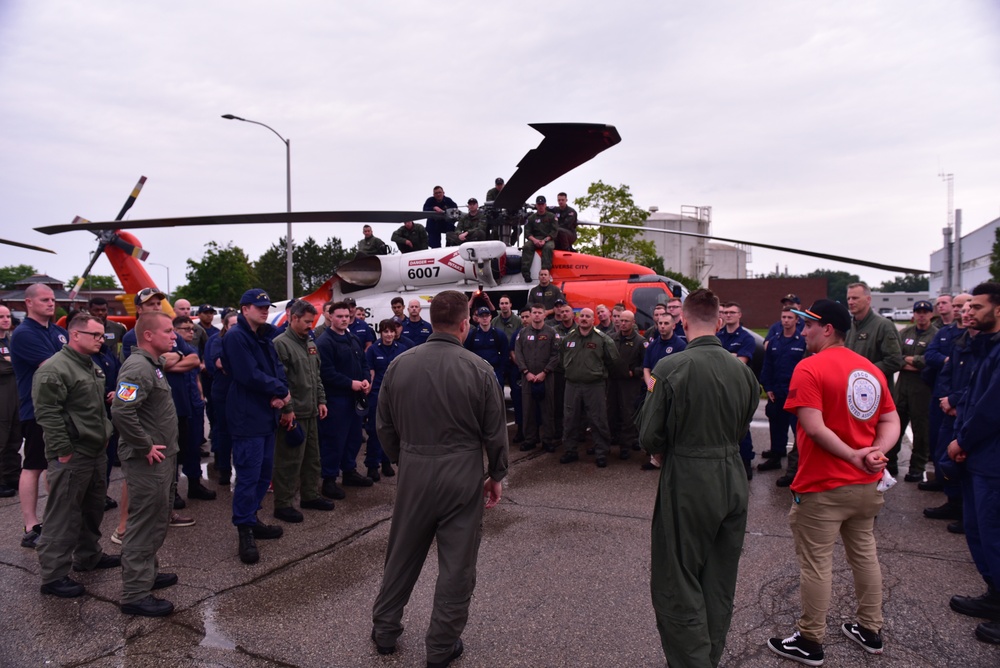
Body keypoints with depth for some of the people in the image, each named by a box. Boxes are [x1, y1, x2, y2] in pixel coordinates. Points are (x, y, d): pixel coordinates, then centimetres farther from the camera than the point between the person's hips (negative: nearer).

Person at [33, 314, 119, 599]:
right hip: (71, 457, -9)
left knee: (93, 509, 20)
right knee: (63, 517, -2)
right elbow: (47, 414, -20)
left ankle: (88, 555, 35)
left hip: (96, 452, 10)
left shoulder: (92, 367, 15)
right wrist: (63, 451, -20)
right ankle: (54, 575, 8)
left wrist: (105, 434, 19)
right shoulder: (54, 369, -16)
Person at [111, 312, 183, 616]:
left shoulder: (152, 365, 13)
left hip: (161, 458, 10)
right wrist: (145, 447, -24)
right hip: (147, 462, -10)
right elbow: (121, 411, -32)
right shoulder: (138, 368, -21)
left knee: (157, 521, 21)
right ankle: (135, 594, 9)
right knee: (144, 524, -1)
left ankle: (148, 573, 36)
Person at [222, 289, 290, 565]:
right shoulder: (236, 337, -13)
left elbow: (276, 367, 10)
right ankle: (245, 531, 4)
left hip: (266, 415, 9)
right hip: (247, 417, -9)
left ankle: (250, 519, 27)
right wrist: (281, 390, -10)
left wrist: (280, 392, -10)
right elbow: (250, 375, -21)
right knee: (248, 475, -5)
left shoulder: (263, 337, 16)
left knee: (264, 472, 14)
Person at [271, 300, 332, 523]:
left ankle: (310, 495, 30)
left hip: (311, 412, 9)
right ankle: (283, 504, 8)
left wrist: (321, 400, 14)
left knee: (312, 457, 17)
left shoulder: (310, 344, 14)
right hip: (293, 414, -9)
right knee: (289, 461, -2)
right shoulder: (281, 344, -13)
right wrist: (286, 410, -19)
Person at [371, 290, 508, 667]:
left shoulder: (400, 364, -3)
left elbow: (385, 426, 5)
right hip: (462, 475, -3)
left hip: (413, 472, 3)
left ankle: (384, 630, 34)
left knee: (402, 555, 19)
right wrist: (496, 474, 8)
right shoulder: (479, 369, -11)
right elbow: (495, 431, -6)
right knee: (456, 563, 10)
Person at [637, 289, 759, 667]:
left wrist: (663, 454, 7)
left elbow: (650, 437, -13)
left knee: (677, 587, 6)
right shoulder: (742, 370, -2)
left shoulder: (671, 368, -17)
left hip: (687, 484, -6)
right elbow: (742, 427, 9)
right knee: (720, 586, 19)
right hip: (733, 483, 6)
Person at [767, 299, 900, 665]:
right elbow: (891, 422, 6)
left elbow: (814, 427, -24)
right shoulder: (872, 370, 7)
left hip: (823, 487, -7)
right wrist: (876, 452, -8)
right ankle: (870, 631, 35)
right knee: (865, 554, 20)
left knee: (816, 563, 4)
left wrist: (854, 456, -15)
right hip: (866, 484, 8)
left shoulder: (810, 368, -17)